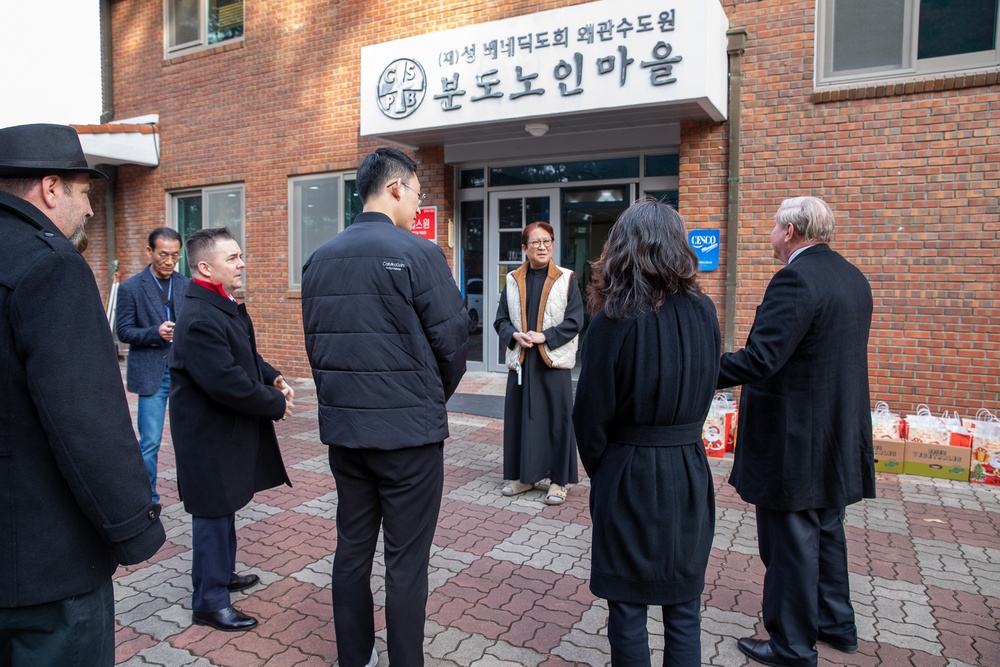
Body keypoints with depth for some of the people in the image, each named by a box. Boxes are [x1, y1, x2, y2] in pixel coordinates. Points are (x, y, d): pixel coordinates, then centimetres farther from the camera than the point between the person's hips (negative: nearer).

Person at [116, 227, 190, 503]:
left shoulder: (187, 285, 7)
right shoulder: (130, 287, -2)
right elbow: (123, 331, -4)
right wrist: (156, 333, -20)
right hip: (152, 373, -3)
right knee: (150, 442, 1)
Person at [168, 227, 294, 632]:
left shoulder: (225, 307, 8)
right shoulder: (199, 319, -26)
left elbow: (245, 356, 19)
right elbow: (227, 383, -30)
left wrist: (272, 378, 1)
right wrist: (276, 404, -19)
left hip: (228, 431, 10)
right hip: (209, 436, -10)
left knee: (225, 508, 23)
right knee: (213, 514, 2)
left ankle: (222, 573, 40)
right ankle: (210, 603, 16)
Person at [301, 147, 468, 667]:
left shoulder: (320, 259, 6)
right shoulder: (419, 253, -13)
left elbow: (315, 343, 10)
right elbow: (452, 341, -10)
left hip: (342, 428, 6)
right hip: (408, 430, -6)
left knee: (352, 550, 18)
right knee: (406, 564, 6)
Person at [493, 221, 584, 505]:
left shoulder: (566, 279, 0)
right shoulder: (513, 280, 8)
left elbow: (574, 320, -5)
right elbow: (501, 320, 9)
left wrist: (543, 337, -14)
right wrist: (515, 335, -11)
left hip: (554, 360, -3)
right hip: (520, 360, 3)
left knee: (557, 420, 2)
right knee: (519, 418, 8)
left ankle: (559, 480, 13)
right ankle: (523, 475, 22)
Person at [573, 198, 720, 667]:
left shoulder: (614, 320, -17)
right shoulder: (703, 311, -4)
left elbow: (591, 413, -10)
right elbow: (704, 390, 7)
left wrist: (598, 468, 4)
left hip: (630, 477, -4)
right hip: (689, 473, 5)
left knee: (627, 611, 12)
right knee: (683, 609, 17)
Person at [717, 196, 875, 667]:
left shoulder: (795, 279, -22)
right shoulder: (853, 278, 8)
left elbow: (759, 359, -29)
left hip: (794, 442, -9)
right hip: (838, 439, 10)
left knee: (790, 544, 5)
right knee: (826, 533, 24)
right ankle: (835, 623, 40)